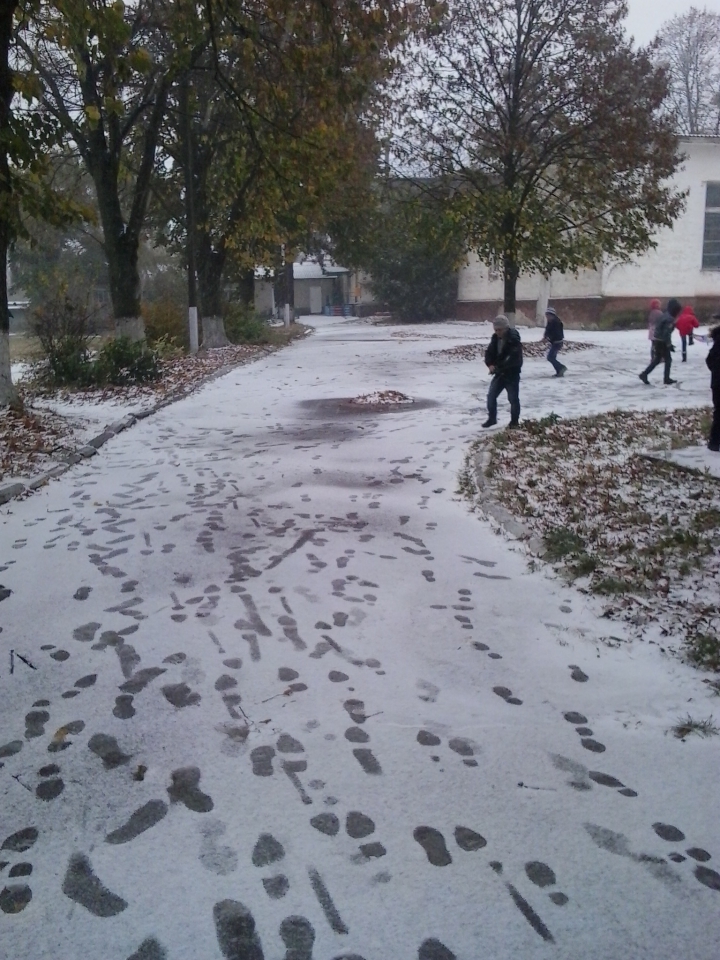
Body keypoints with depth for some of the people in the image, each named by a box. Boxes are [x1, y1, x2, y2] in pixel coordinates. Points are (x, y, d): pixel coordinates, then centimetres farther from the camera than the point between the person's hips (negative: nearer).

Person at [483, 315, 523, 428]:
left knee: (513, 398, 2)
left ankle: (514, 421, 16)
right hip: (499, 373, 7)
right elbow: (489, 352, 5)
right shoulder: (496, 338, 3)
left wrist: (498, 367, -28)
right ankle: (492, 418, 20)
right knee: (491, 396, 6)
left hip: (512, 374, -6)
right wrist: (490, 364, -15)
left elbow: (513, 359, -27)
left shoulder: (514, 339, -20)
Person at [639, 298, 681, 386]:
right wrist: (669, 344, -20)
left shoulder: (665, 315, 12)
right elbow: (667, 333, -24)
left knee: (657, 359, 14)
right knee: (668, 359, 4)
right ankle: (666, 379, 10)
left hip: (657, 340, 9)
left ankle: (644, 374, 7)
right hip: (661, 342, -9)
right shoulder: (669, 319, -19)